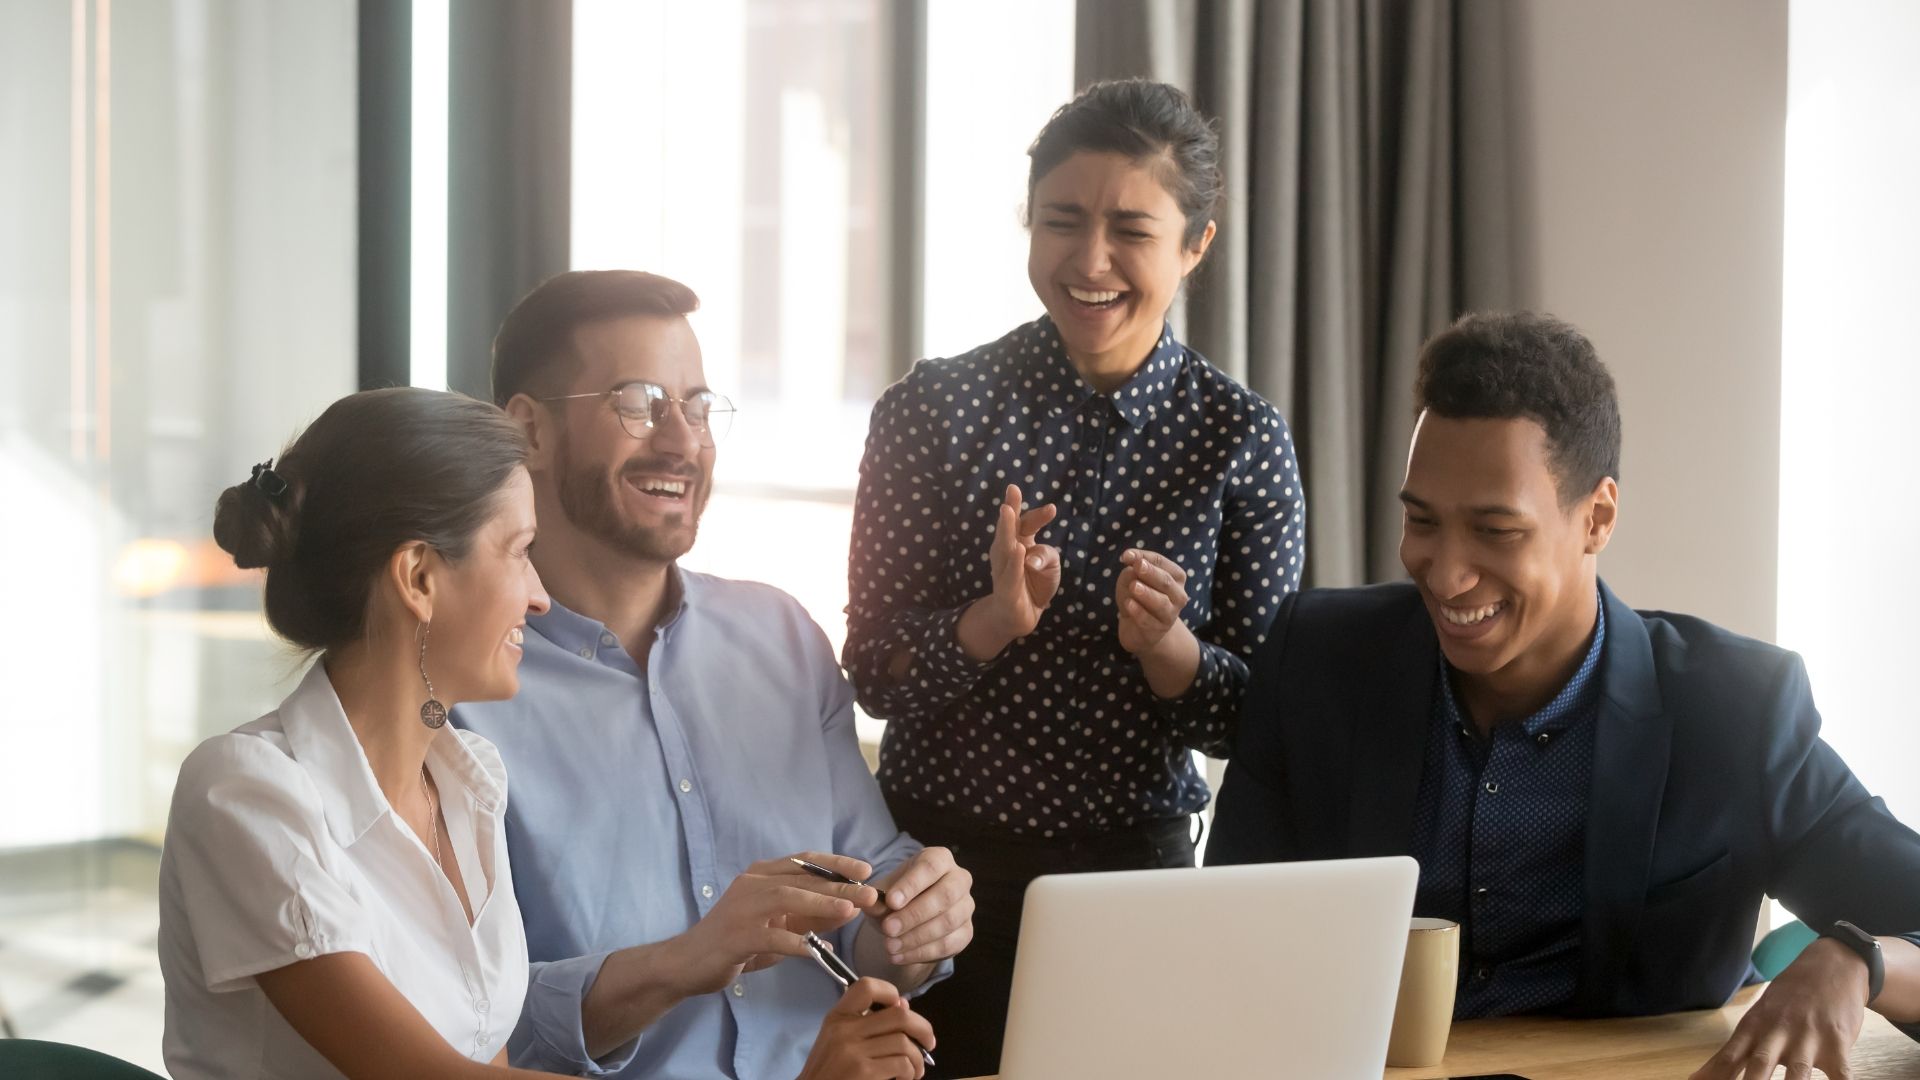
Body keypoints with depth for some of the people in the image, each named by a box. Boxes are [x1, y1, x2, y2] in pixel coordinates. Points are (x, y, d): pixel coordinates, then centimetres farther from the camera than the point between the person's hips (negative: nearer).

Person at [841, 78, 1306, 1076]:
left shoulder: (1242, 438, -5)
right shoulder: (932, 409, -6)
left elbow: (1255, 719, -3)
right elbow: (872, 674, -7)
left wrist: (1166, 647, -23)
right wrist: (994, 621, -25)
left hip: (1134, 869, 0)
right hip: (933, 856, 0)